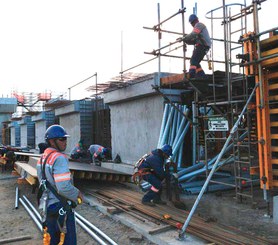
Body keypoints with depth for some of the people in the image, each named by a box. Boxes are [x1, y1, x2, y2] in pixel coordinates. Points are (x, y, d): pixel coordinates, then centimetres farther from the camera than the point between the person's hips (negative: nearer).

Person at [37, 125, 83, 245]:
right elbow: (64, 187, -27)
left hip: (47, 206, 9)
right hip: (60, 208, -9)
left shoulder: (42, 158, 9)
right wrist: (77, 194, -9)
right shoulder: (59, 158, -20)